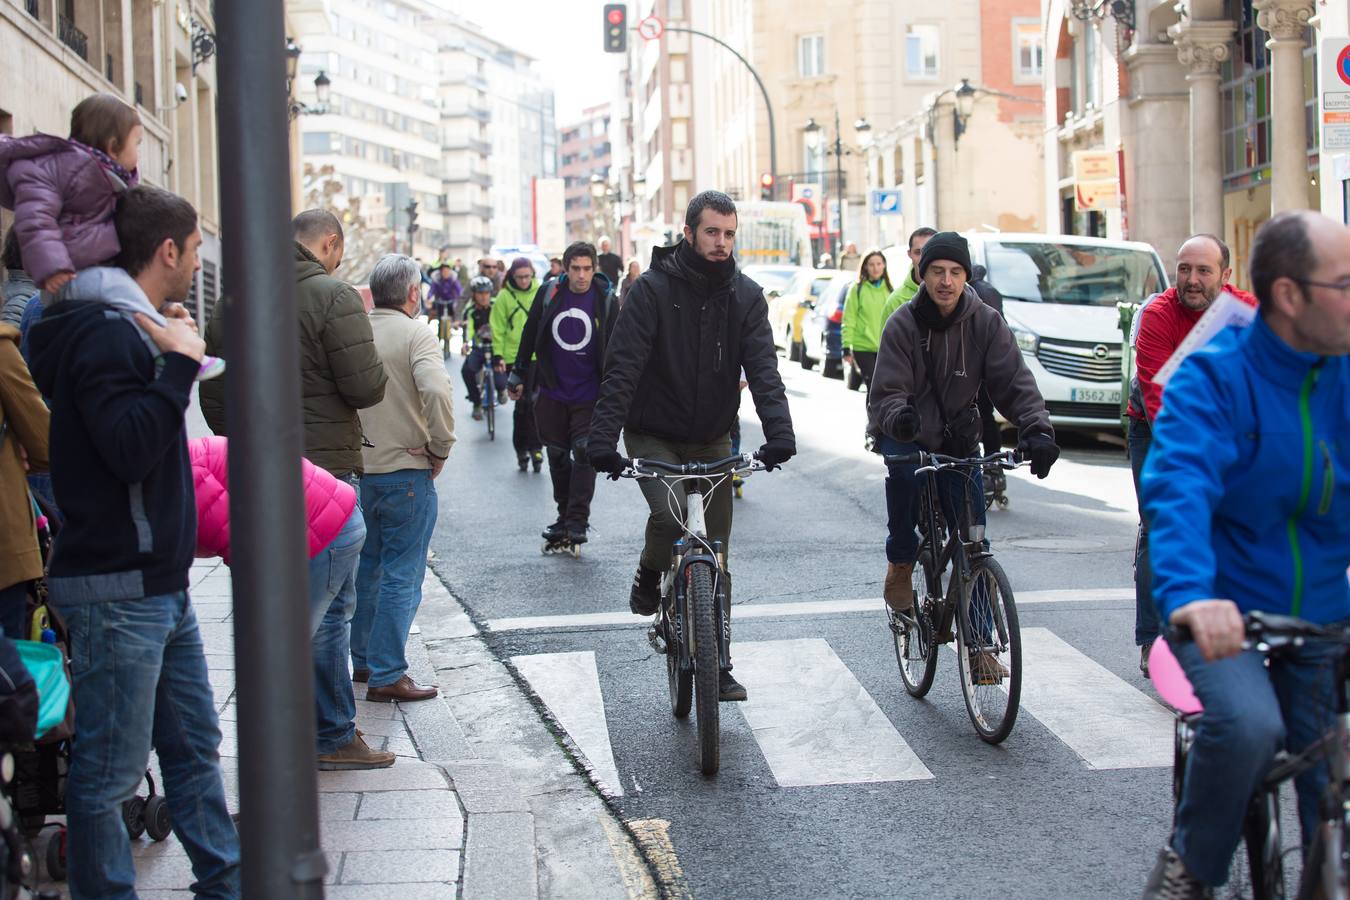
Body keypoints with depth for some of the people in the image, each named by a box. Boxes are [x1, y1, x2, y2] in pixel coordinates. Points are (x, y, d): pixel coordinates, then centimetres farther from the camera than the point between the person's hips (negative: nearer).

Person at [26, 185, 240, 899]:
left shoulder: (124, 327, 16)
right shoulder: (103, 331, -16)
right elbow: (129, 448, -26)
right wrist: (179, 364, -20)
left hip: (160, 584, 11)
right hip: (117, 591, -11)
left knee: (194, 745, 19)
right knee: (109, 772, -1)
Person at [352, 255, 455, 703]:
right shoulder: (415, 334, -12)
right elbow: (435, 391, -26)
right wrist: (440, 448, -13)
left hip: (355, 469, 6)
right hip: (405, 471, -6)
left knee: (366, 568, 20)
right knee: (401, 577, 1)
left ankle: (359, 658, 30)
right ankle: (387, 676, 2)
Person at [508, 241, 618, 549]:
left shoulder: (606, 300, -4)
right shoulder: (549, 294, 0)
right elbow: (529, 336, 10)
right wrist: (518, 375, 12)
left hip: (589, 395, -3)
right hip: (552, 393, 3)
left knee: (584, 454, -8)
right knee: (558, 456, 10)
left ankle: (577, 521, -3)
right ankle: (564, 516, 22)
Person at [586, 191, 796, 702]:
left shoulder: (745, 296, -2)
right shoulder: (654, 288, -12)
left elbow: (763, 369, -12)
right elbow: (623, 367, -18)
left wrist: (779, 432, -28)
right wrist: (604, 438, -30)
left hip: (712, 443, 3)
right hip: (653, 438, -3)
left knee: (715, 558, 4)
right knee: (670, 513, -29)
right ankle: (649, 578, 5)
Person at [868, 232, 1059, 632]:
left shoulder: (986, 322, -10)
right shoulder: (902, 324, -15)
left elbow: (1014, 380, -14)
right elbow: (886, 393, -19)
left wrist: (1037, 428, -32)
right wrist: (898, 417, -44)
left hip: (958, 438, 2)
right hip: (905, 435, -2)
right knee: (904, 472, -36)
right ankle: (900, 565, -12)